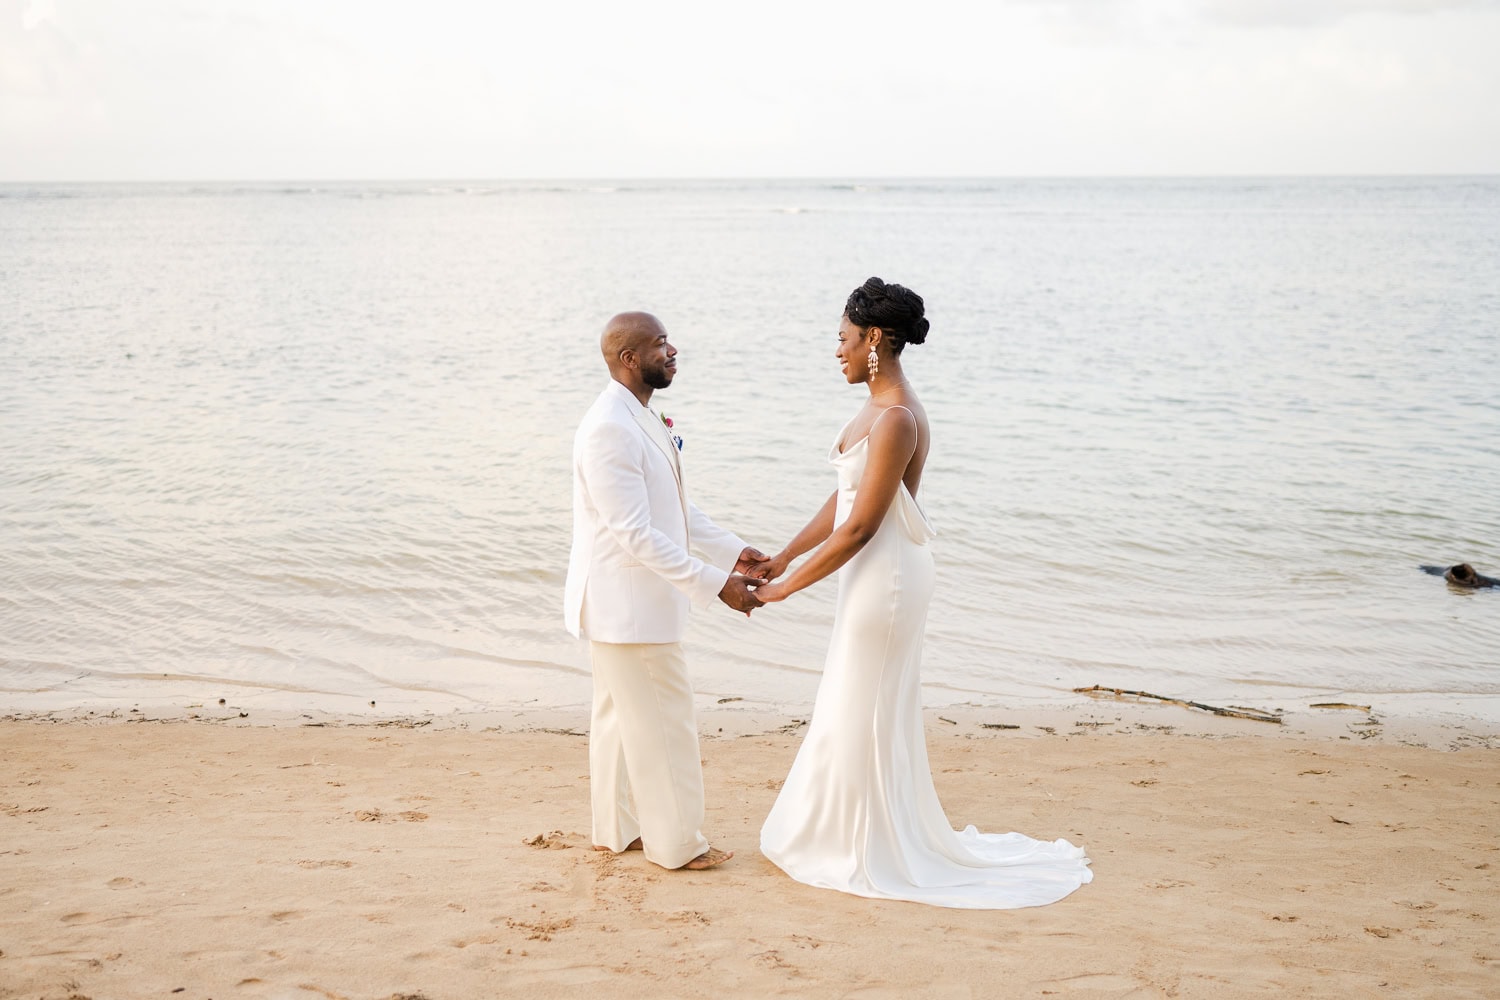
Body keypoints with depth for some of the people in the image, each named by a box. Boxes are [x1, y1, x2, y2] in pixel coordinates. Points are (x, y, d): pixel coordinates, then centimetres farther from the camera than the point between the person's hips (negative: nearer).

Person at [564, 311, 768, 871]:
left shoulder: (641, 419, 9)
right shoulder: (610, 430, -24)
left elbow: (678, 508, 15)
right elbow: (636, 536, -27)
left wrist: (733, 552, 7)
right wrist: (715, 585, -25)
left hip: (633, 600, 10)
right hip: (627, 605, -10)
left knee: (622, 716, 19)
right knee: (664, 722, 1)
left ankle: (616, 830, 31)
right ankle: (675, 844, 14)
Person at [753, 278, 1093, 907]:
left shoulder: (896, 420, -24)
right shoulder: (879, 406, 7)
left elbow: (859, 528, -24)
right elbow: (843, 499, 13)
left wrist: (788, 587, -17)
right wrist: (784, 556, 12)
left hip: (886, 578, -10)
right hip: (870, 575, 10)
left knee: (867, 713, 3)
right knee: (854, 709, 19)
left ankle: (877, 854, 17)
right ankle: (847, 832, 33)